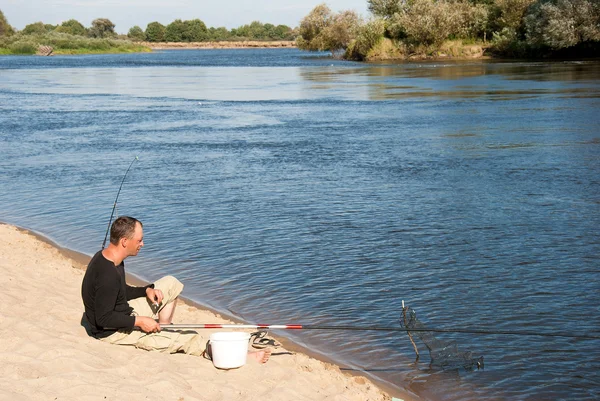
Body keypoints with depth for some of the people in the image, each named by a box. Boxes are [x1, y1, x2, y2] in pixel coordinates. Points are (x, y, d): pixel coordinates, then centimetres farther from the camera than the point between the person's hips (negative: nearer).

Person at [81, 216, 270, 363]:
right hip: (112, 332, -10)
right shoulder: (107, 274, -30)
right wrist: (139, 321, -22)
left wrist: (147, 290, -2)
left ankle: (162, 329, 14)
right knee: (186, 339, -12)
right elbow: (104, 319, -28)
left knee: (171, 284, 14)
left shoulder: (106, 258, 1)